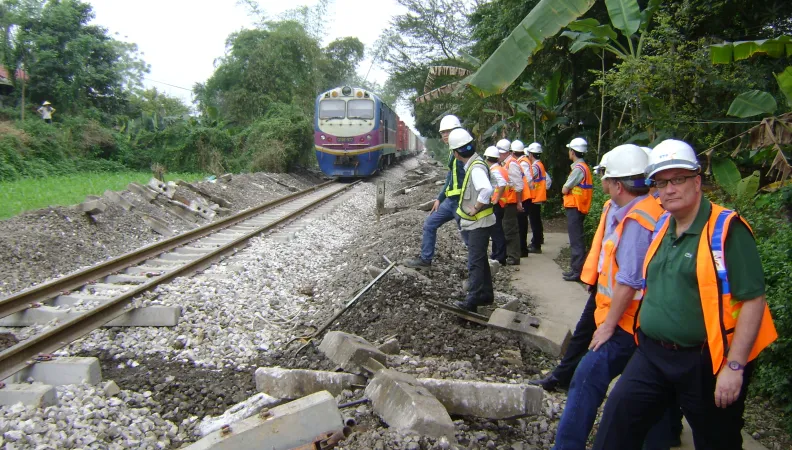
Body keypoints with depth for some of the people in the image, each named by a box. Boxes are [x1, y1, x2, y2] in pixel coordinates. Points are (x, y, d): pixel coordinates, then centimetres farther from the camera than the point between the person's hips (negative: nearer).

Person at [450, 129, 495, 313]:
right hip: (476, 222, 10)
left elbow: (487, 190, -40)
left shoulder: (476, 168, -22)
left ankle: (472, 301, -2)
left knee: (475, 262, -6)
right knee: (480, 260, 18)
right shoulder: (473, 164, 9)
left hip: (479, 223, -10)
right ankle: (486, 294, 29)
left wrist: (475, 208, -26)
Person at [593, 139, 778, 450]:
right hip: (652, 354, 6)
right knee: (618, 416, 1)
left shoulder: (726, 229, -14)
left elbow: (753, 299, -18)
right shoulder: (662, 226, 8)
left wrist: (734, 366, -20)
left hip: (706, 362, -6)